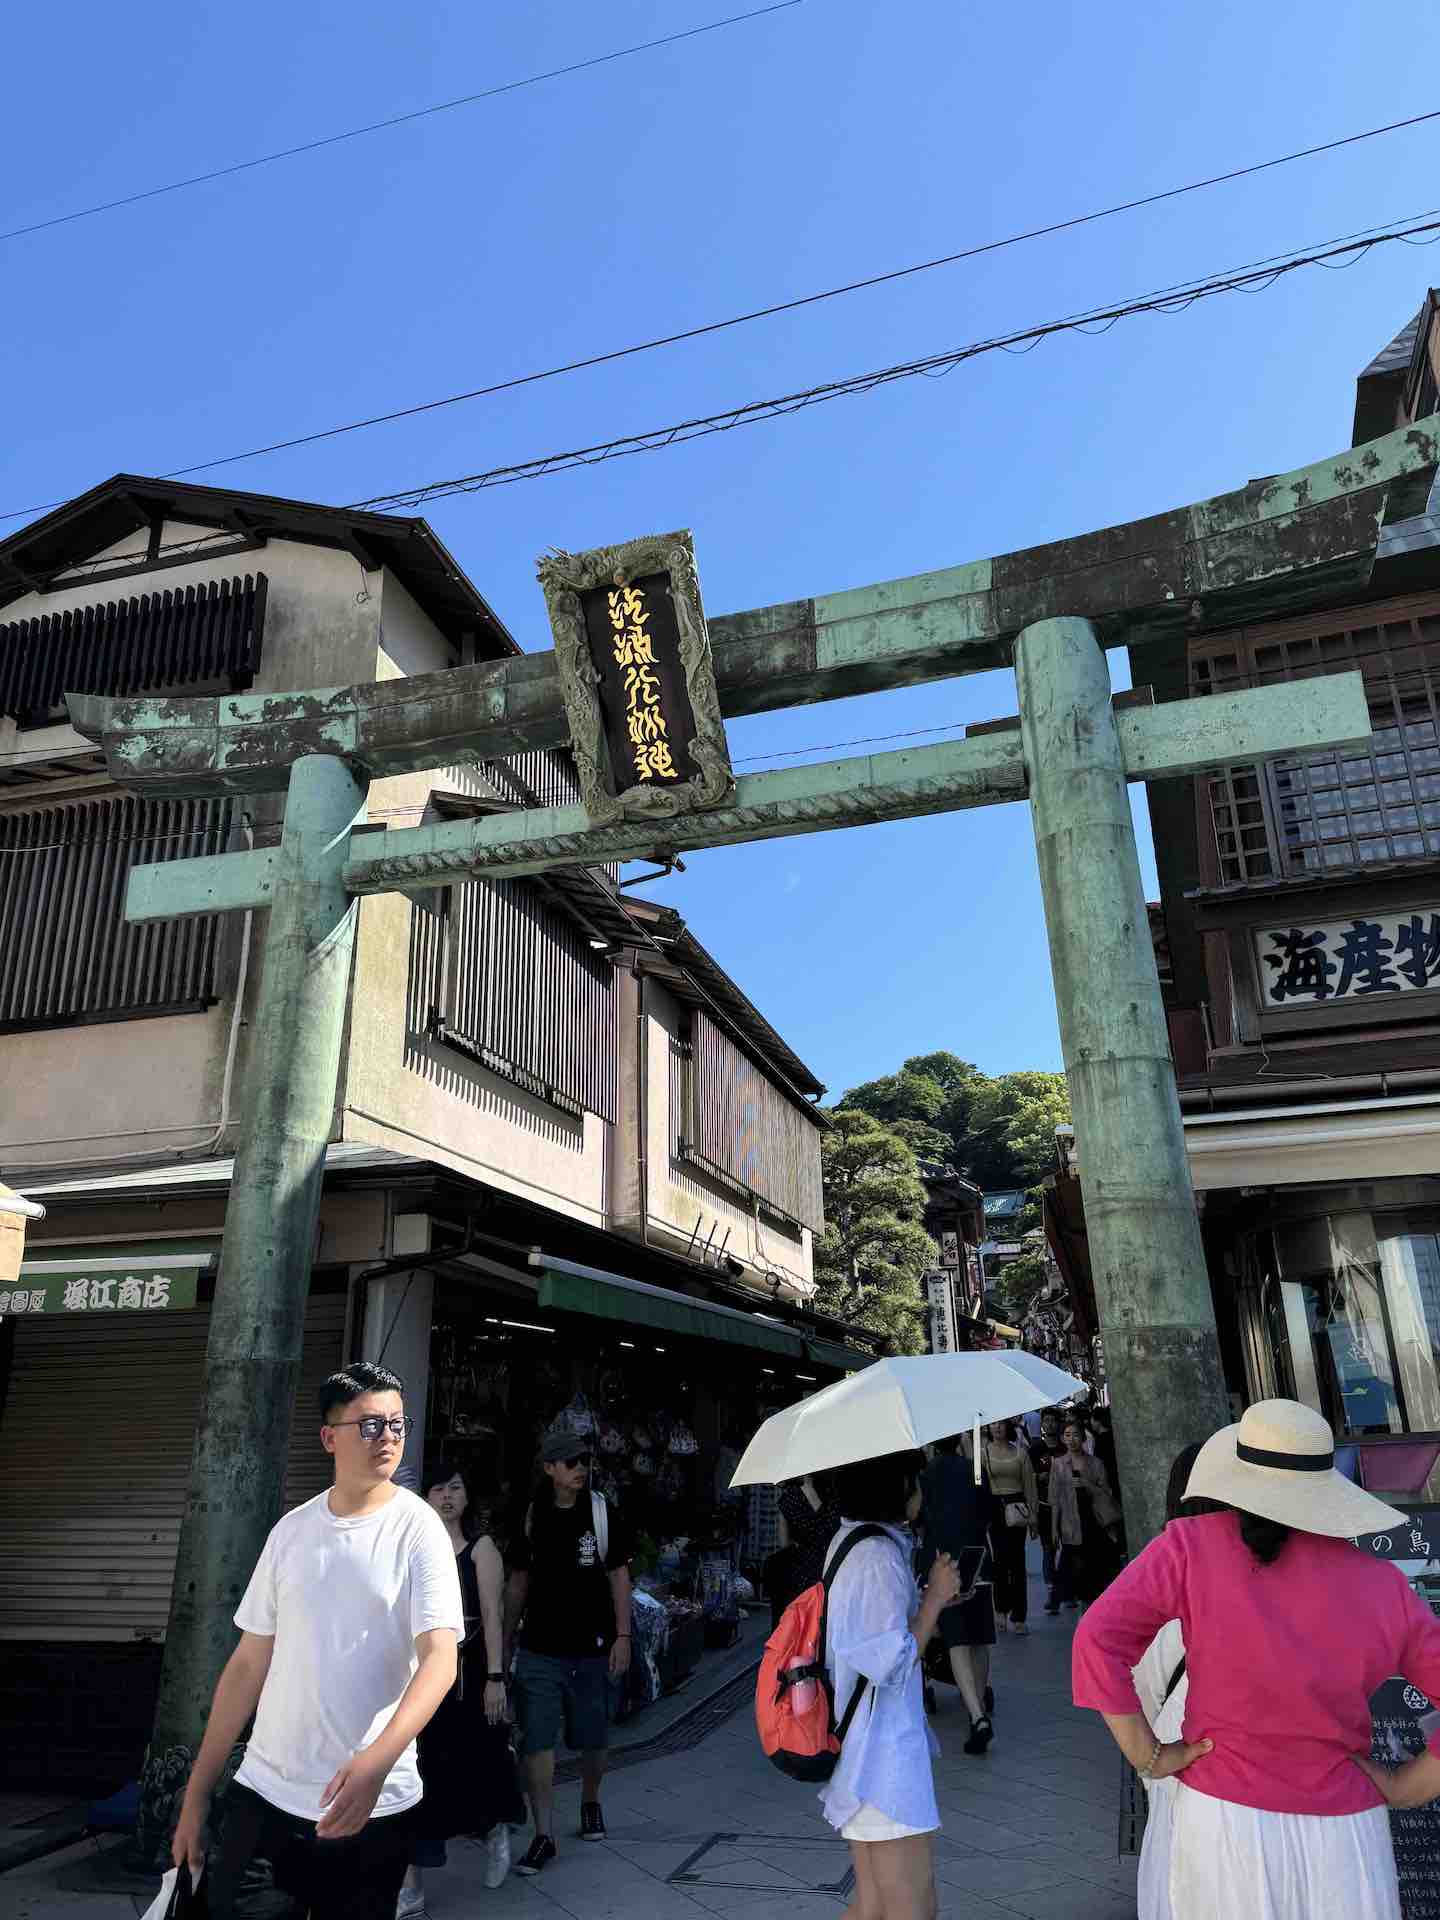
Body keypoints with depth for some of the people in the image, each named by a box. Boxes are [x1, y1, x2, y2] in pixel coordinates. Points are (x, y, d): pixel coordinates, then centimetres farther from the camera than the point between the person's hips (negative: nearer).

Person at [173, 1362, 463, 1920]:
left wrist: (377, 1761, -33)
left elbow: (440, 1660, -18)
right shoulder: (291, 1530, 3)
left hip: (374, 1806, -3)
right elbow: (249, 1664, 9)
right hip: (263, 1792, 3)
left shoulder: (417, 1529, -11)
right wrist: (197, 1791, 8)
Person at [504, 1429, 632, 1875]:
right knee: (537, 1742, -4)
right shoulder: (530, 1517, 0)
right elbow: (518, 1583, 9)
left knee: (592, 1739, 13)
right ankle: (543, 1836, 8)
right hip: (540, 1650, 1)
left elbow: (619, 1578, -2)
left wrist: (622, 1636, -9)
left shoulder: (603, 1515, -4)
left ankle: (590, 1802, 40)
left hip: (592, 1649, 0)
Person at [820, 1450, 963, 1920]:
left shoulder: (848, 1542, 9)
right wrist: (933, 1598, -12)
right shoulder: (879, 1556, -23)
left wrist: (930, 1602, 13)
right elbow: (893, 1665, -22)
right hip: (885, 1755, -10)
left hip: (861, 1745, 10)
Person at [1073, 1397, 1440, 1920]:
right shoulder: (1384, 1586, -7)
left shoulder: (1193, 1546, -13)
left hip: (1222, 1820, -1)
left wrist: (1147, 1756, -9)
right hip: (1343, 1837, 2)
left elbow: (1099, 1639, -19)